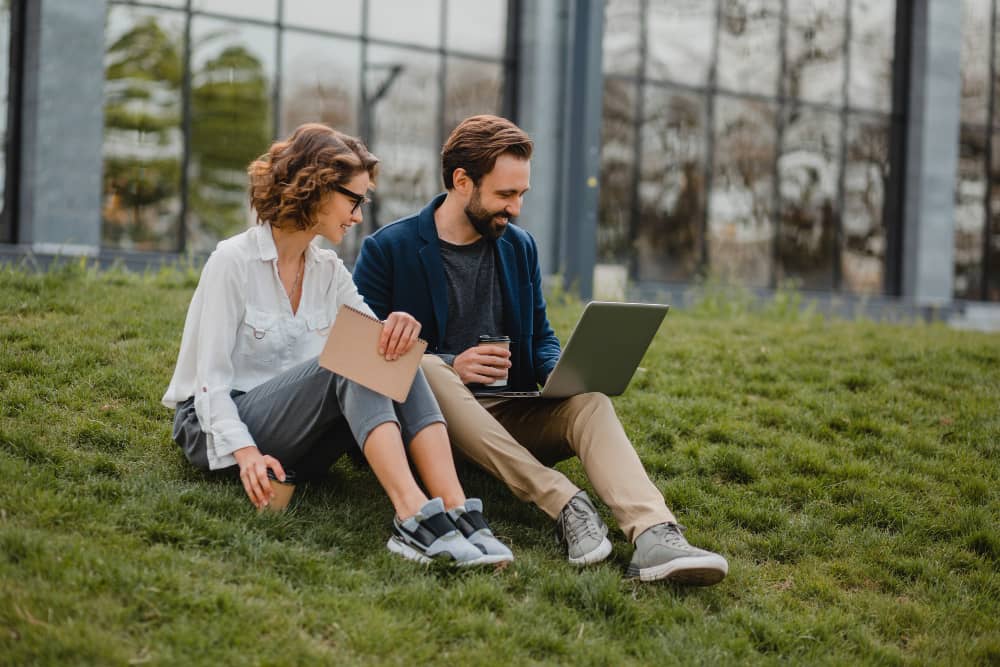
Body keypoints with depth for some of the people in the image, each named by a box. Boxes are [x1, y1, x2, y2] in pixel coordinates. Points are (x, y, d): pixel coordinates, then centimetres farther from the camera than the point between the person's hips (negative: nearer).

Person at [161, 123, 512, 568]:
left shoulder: (329, 271, 10)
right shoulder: (234, 262, -11)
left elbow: (378, 344, 1)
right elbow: (211, 379, -15)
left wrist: (398, 327, -24)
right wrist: (246, 453, -31)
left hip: (297, 444, 6)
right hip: (217, 430, -6)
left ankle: (457, 512, -39)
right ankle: (415, 516, -47)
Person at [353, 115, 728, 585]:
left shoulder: (520, 247, 13)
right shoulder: (388, 249, -3)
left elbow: (541, 339, 19)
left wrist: (560, 371, -6)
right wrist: (450, 368, -21)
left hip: (507, 420, 4)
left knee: (589, 400, -25)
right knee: (428, 369, -36)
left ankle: (655, 538, -51)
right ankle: (565, 503, -41)